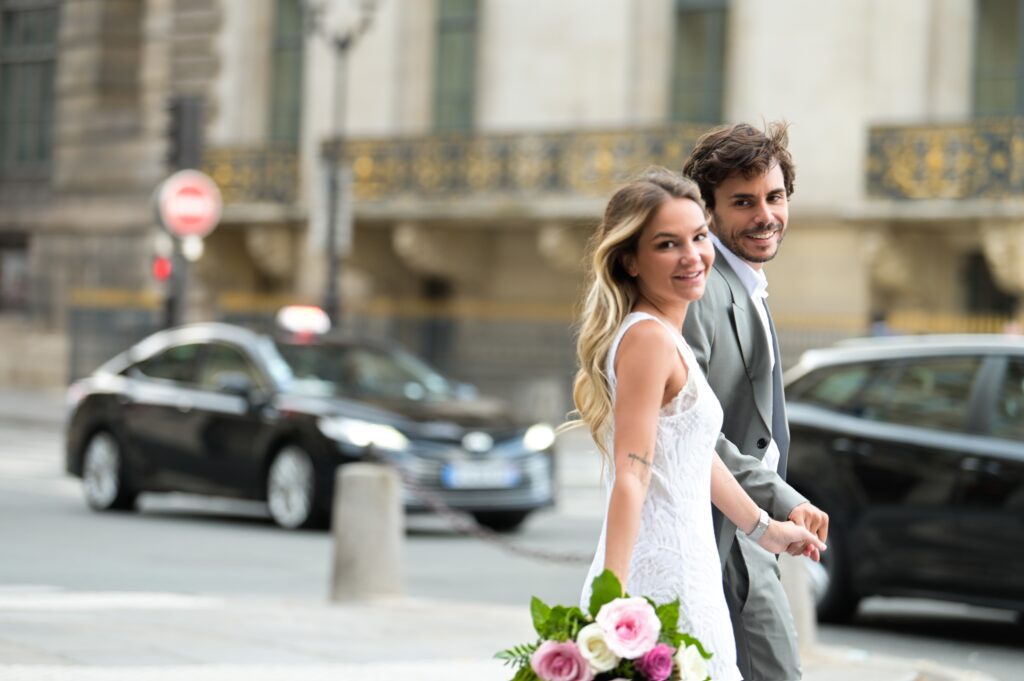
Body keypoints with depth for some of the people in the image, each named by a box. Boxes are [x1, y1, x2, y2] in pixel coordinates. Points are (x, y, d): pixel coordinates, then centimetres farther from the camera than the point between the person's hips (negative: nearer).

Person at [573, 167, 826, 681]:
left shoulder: (662, 336, 15)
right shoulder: (649, 338, -14)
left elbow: (695, 452, 27)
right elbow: (630, 479, -22)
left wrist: (764, 528, 37)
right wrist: (613, 599, -27)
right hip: (663, 579, -10)